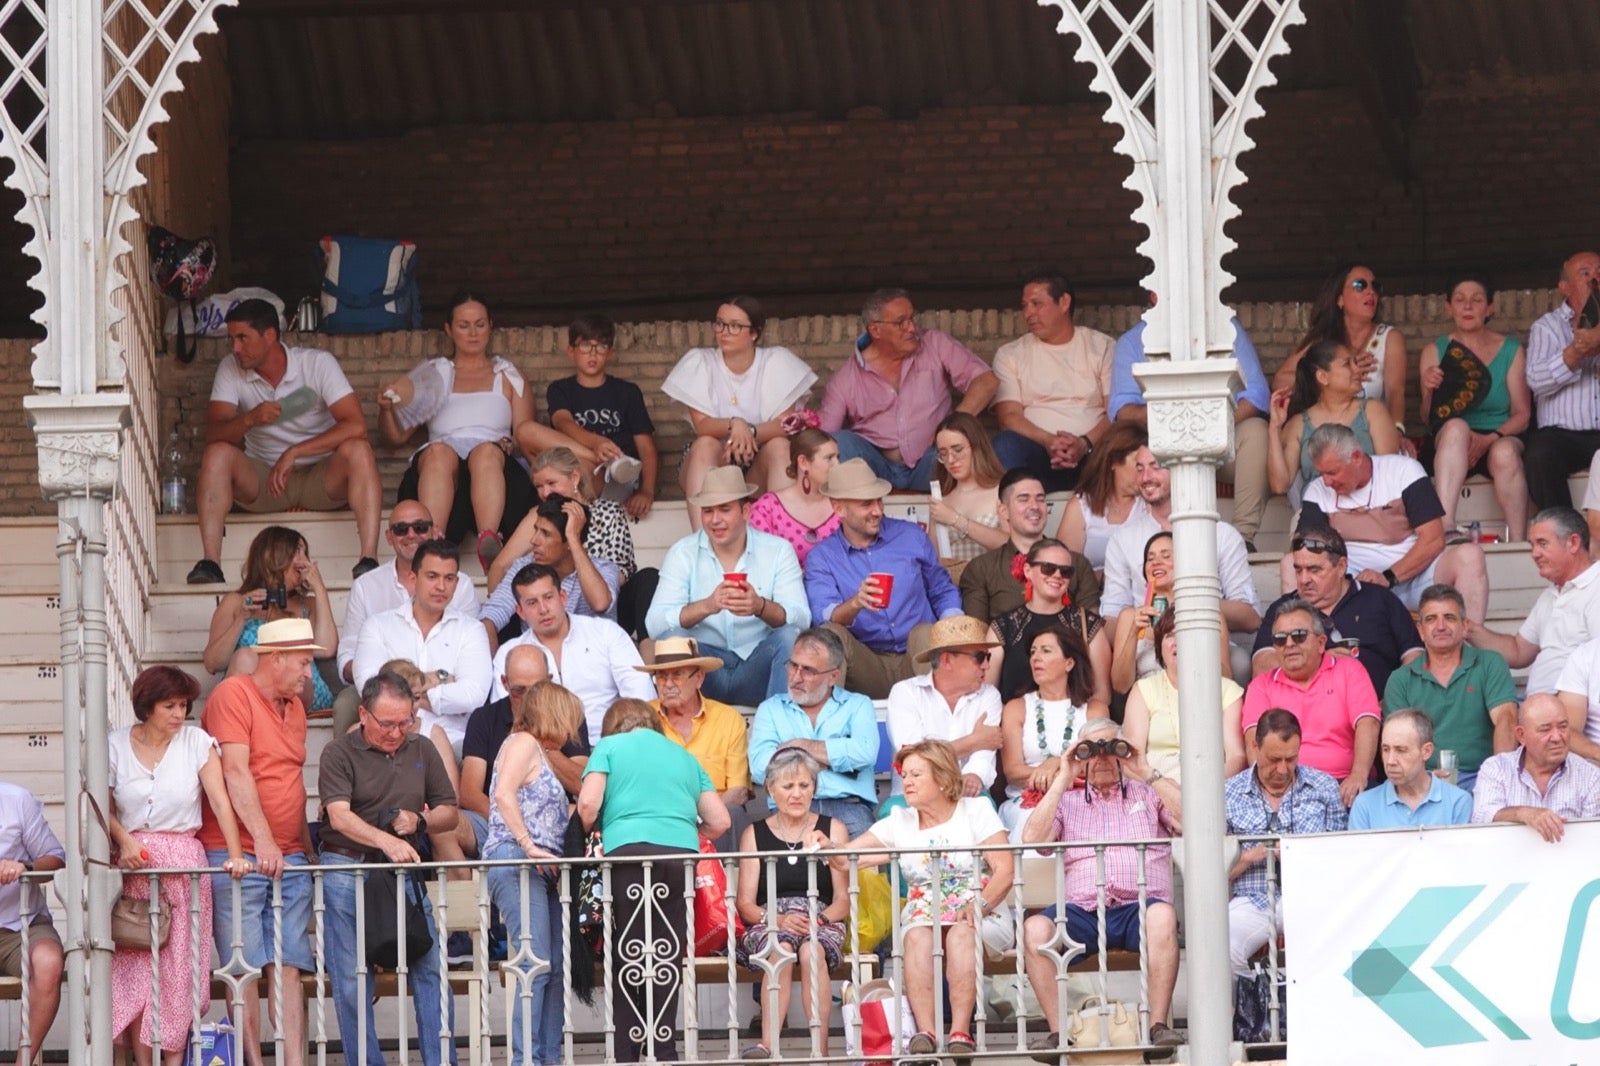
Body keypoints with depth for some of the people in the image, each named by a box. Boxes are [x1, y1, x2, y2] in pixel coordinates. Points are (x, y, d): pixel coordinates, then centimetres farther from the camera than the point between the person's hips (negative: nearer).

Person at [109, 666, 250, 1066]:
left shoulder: (197, 743, 1)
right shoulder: (116, 745, 4)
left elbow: (221, 803, -5)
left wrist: (236, 855, -17)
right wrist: (124, 840, -14)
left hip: (184, 860, -1)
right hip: (133, 865, 1)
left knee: (181, 966, -4)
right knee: (136, 967, -3)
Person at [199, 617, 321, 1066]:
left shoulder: (294, 707, 18)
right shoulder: (233, 695, -7)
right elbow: (235, 772, -15)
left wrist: (307, 848, 23)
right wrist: (262, 841, -22)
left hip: (289, 859, 7)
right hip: (237, 856, -7)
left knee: (287, 967, 0)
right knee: (245, 969, -6)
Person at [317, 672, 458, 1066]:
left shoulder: (422, 751, 11)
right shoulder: (340, 753, -5)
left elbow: (449, 812, 15)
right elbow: (339, 815, -18)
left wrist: (420, 821, -8)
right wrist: (386, 841, -33)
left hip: (404, 873, 4)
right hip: (347, 872, -4)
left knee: (430, 970, -3)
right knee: (351, 979, -2)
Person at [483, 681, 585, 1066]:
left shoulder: (540, 753, 25)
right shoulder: (522, 742, -2)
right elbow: (504, 795, -17)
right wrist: (529, 846, -20)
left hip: (541, 872, 10)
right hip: (516, 862, -10)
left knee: (556, 967, 6)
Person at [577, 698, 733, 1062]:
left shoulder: (610, 747, 15)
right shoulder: (683, 756, 26)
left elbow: (588, 804, 0)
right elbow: (720, 820, 19)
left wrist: (588, 831, 19)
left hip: (629, 851, -3)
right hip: (682, 854, 3)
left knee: (629, 957, 0)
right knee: (667, 957, 6)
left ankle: (627, 1054, -3)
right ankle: (663, 1049, 2)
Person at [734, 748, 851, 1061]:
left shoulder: (832, 830, 13)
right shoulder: (754, 834, 12)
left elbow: (844, 901, 7)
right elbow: (746, 904, 4)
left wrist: (817, 920, -14)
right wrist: (779, 920, -16)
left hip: (822, 922, 0)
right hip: (767, 926, 0)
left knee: (812, 951, -36)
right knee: (781, 950, -37)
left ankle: (820, 1048, -41)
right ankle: (768, 1044, -44)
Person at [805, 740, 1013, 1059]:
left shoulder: (975, 811, 4)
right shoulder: (899, 824, 12)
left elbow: (1004, 870, -6)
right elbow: (848, 858, 3)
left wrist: (980, 905, -23)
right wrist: (828, 849, -20)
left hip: (982, 917, -2)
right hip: (923, 916, 2)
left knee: (961, 933, -36)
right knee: (916, 935, -33)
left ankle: (960, 1032, -43)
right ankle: (925, 1032, -44)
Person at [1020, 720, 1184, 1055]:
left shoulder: (1147, 794, 23)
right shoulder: (1066, 801, 25)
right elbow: (1032, 839, 6)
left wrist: (1147, 774, 5)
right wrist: (1062, 781, 8)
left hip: (1140, 906, -1)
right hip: (1082, 910, 1)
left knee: (1162, 915, -37)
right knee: (1035, 928, -30)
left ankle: (1159, 1024, -35)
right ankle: (1057, 1030, -30)